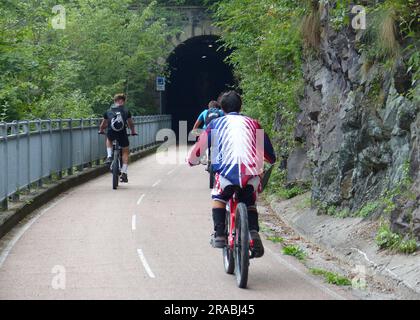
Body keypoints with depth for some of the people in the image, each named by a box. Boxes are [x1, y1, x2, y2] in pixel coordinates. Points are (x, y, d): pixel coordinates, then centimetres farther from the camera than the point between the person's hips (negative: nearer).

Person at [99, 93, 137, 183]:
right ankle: (124, 173, 10)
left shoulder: (108, 112, 18)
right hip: (122, 134, -1)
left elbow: (103, 125, 27)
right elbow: (131, 124, 23)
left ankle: (109, 156, 19)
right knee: (125, 152, 19)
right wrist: (133, 132, 41)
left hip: (111, 134, 1)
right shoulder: (126, 112, 14)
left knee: (109, 139, 39)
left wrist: (101, 131, 47)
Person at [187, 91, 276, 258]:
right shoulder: (252, 123, 24)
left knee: (218, 198, 29)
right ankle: (254, 232, 5)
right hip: (252, 173, 2)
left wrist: (192, 161, 42)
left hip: (227, 171, -2)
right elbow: (271, 157, 27)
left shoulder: (216, 123, 20)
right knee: (250, 203, 29)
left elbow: (198, 149, 20)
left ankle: (219, 234, 13)